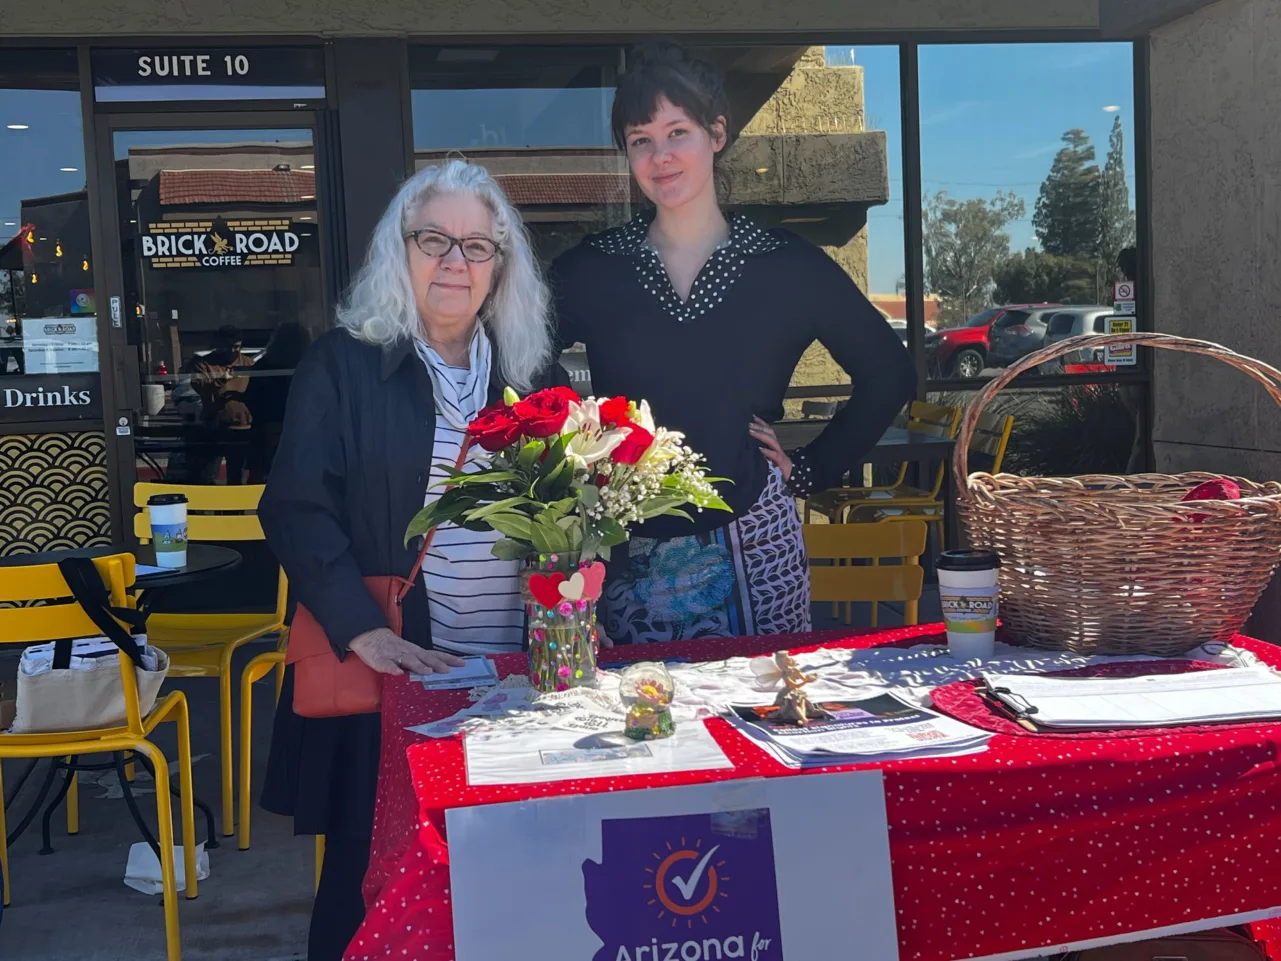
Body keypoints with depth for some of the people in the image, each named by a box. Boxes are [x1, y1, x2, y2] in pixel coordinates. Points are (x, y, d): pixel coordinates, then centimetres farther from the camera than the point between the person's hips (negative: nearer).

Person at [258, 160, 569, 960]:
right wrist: (361, 630, -19)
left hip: (521, 676, 3)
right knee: (374, 877, 7)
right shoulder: (344, 365, -1)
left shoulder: (536, 371, 11)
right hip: (391, 671, -3)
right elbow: (298, 508, -8)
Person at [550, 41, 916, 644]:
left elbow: (888, 374, 8)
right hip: (625, 554, 0)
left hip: (752, 548, 0)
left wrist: (811, 469, 3)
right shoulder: (588, 272, 2)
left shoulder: (789, 268, 1)